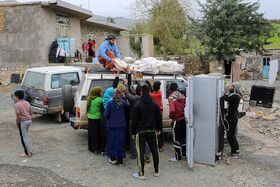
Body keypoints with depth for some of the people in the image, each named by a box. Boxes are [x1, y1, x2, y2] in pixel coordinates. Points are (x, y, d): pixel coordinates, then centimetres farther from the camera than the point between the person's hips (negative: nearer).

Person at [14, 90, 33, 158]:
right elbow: (31, 112, 9)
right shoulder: (27, 103, 6)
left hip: (22, 122, -7)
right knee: (25, 136, 22)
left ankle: (27, 153, 9)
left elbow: (18, 115, -19)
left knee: (24, 138, 3)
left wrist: (17, 123, -6)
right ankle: (29, 150, 23)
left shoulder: (17, 105, -14)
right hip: (29, 120, 7)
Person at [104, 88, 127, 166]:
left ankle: (113, 158, 17)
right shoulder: (123, 102, -8)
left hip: (111, 125, -2)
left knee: (112, 141, 12)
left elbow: (106, 115, -9)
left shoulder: (110, 103, -14)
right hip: (121, 125, 2)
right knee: (120, 141, 9)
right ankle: (120, 160, 13)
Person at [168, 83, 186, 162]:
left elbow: (172, 110, -26)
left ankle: (178, 157, 10)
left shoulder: (171, 98, -15)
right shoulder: (182, 95, 3)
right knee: (183, 137, 19)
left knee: (176, 139, 3)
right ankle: (184, 154, 32)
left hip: (176, 120, -6)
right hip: (183, 119, 6)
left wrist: (170, 116, -8)